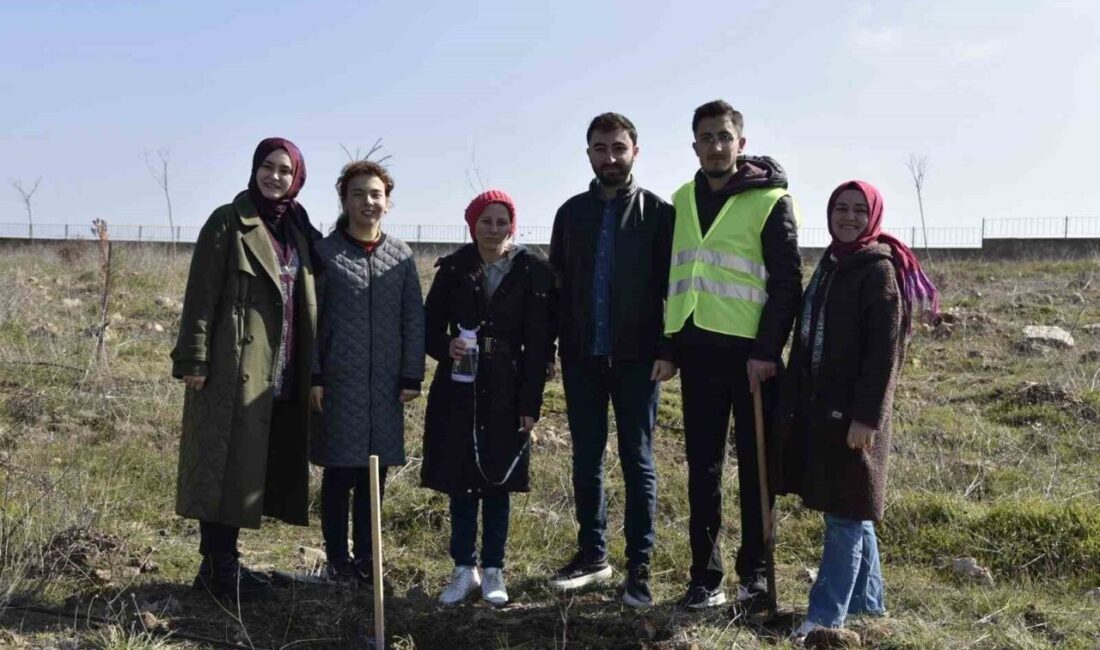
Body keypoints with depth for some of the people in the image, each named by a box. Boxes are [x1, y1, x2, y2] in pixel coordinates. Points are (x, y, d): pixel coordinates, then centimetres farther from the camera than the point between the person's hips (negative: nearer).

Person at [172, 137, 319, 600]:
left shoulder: (299, 230, 14)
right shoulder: (228, 223, -4)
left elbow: (307, 302, 18)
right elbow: (201, 294, -8)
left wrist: (312, 371, 12)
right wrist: (193, 359, -14)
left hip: (281, 374, 6)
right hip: (234, 367, -6)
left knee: (252, 467, 10)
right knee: (225, 464, -3)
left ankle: (222, 563, 20)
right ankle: (218, 569, 5)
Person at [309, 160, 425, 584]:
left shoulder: (401, 256, 7)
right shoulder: (325, 253, 0)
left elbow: (414, 321, 7)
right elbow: (308, 319, -1)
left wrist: (412, 377, 2)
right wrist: (313, 377, -6)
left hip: (386, 385, 3)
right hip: (338, 383, -2)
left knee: (374, 475, 9)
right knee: (338, 473, 3)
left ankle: (365, 556, 20)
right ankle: (338, 559, 15)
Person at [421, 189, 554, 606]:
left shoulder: (532, 273, -4)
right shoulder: (453, 269, 1)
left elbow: (539, 344, -4)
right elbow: (430, 326, 7)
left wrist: (530, 404, -7)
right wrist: (446, 348, -17)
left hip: (507, 392, -1)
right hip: (458, 390, 2)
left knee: (497, 482, 6)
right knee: (460, 481, 6)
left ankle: (493, 571, 18)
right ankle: (464, 569, 19)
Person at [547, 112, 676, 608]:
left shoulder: (657, 213, 0)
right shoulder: (572, 212, 9)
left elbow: (673, 287, -4)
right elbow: (558, 285, 10)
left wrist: (668, 351, -11)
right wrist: (552, 346, 4)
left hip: (636, 358, -3)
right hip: (582, 358, 3)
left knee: (637, 461, 4)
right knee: (586, 460, 10)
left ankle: (638, 566, 10)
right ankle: (592, 555, 22)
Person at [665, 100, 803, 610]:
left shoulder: (771, 200, -3)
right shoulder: (683, 201, 13)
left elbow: (787, 282, -7)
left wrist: (768, 350, -14)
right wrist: (668, 344, 12)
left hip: (751, 352, -4)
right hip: (697, 351, 5)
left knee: (755, 465, 5)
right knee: (703, 467, 8)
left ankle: (755, 572, 17)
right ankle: (705, 575, 16)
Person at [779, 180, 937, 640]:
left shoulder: (880, 270, -9)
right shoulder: (829, 265, 14)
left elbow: (885, 353, -15)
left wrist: (867, 416, -20)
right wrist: (794, 403, 15)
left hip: (852, 412, -8)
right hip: (817, 407, 8)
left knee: (844, 514, -4)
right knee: (849, 511, 15)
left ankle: (826, 616, -1)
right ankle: (867, 599, 27)